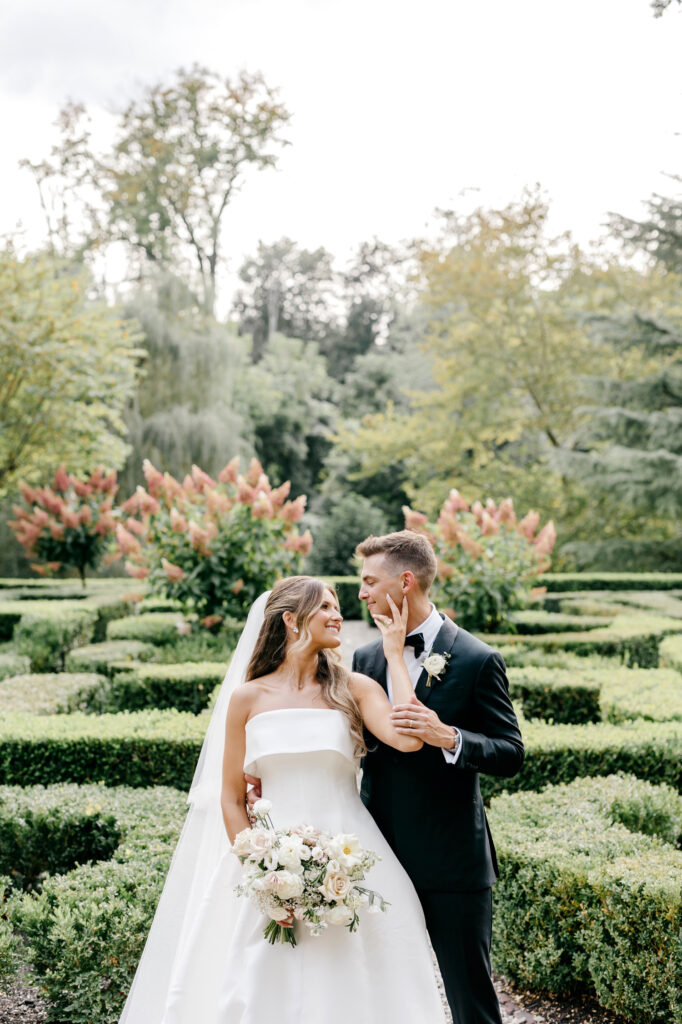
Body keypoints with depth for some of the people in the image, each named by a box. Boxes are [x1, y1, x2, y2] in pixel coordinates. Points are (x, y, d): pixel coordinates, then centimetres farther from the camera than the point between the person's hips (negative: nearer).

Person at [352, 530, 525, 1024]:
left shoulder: (477, 660, -9)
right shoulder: (366, 658, 8)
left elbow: (511, 754, -9)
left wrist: (448, 737, -26)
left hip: (453, 859, -5)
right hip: (382, 858, 5)